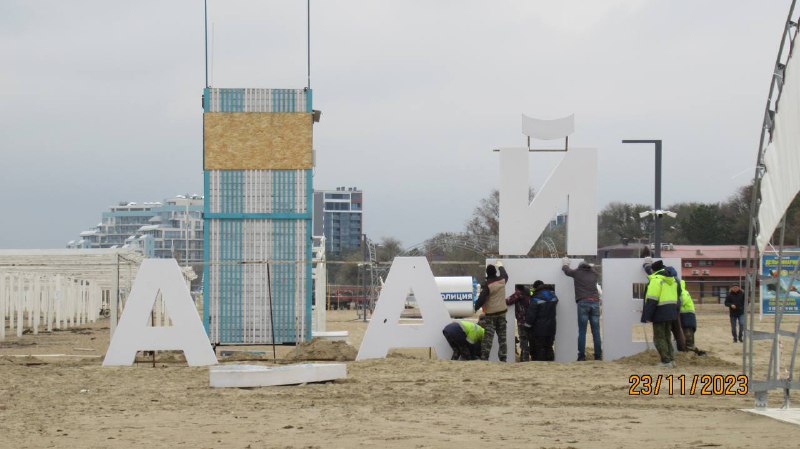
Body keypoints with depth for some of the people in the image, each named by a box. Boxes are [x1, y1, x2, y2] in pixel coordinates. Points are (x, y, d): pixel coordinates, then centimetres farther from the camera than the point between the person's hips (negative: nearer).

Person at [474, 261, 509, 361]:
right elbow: (505, 275, 26)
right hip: (502, 312, 4)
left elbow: (481, 299, -20)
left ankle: (484, 357, -13)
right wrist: (500, 266, 42)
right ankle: (503, 357, 8)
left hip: (491, 314, -4)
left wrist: (475, 308, -9)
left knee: (488, 337, -6)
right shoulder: (502, 281, 1)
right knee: (502, 336, 9)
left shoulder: (486, 285, -15)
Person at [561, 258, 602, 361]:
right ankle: (598, 356, 1)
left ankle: (581, 356, -8)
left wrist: (565, 264, 50)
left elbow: (566, 270, 28)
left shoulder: (577, 273, 10)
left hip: (583, 303, -3)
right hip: (595, 302, 3)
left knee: (582, 331, -3)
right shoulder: (593, 274, 17)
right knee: (596, 331, 4)